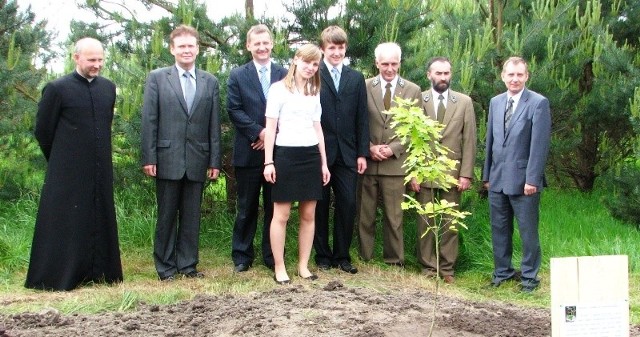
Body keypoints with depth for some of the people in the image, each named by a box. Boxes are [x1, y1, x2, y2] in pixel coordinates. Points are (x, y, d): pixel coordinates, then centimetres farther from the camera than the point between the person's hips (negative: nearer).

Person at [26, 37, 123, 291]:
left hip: (101, 171, 5)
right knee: (64, 223, 0)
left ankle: (98, 273, 22)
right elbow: (43, 130, -1)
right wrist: (59, 160, 7)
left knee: (100, 222, 11)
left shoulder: (108, 87, 8)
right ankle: (56, 277, 8)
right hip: (68, 173, -5)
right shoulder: (57, 89, -7)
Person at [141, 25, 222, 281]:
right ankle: (165, 266, 15)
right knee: (167, 215, 5)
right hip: (167, 158, -2)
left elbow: (214, 125, 8)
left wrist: (215, 161, 4)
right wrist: (149, 158, -6)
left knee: (192, 216, 7)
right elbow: (149, 121, 0)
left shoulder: (210, 82, 9)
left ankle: (188, 264, 17)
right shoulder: (157, 78, 3)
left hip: (197, 160, 2)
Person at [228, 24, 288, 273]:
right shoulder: (238, 76, 4)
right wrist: (258, 132, -13)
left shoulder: (284, 75, 7)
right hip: (249, 152, -1)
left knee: (275, 207, 7)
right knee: (247, 208, 6)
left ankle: (272, 256, 17)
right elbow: (234, 110, -3)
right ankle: (242, 256, 15)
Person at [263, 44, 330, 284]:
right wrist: (268, 161, -10)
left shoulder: (314, 92, 16)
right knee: (281, 215, -1)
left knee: (309, 215, 6)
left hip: (311, 156, 6)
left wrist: (324, 162, 14)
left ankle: (303, 266, 15)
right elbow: (270, 128, -4)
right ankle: (279, 268, 5)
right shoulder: (279, 89, -1)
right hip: (286, 155, -5)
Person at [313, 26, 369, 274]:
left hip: (347, 154, 3)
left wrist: (362, 153, 4)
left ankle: (342, 256, 14)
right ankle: (323, 256, 17)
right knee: (320, 205, 6)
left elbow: (362, 119, 10)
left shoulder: (356, 79, 11)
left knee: (347, 205, 1)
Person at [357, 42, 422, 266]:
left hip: (395, 162, 0)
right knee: (365, 215, 6)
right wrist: (370, 147, -7)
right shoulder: (364, 87, 4)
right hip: (367, 161, 1)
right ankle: (364, 260, 15)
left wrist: (393, 148, -8)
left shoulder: (412, 91, 5)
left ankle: (394, 262, 12)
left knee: (394, 217, 3)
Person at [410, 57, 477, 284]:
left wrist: (466, 173, -3)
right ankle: (428, 266, 14)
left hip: (452, 172, 1)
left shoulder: (464, 102, 6)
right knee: (425, 222, 4)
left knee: (449, 222, 4)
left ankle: (447, 268, 12)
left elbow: (469, 140, 4)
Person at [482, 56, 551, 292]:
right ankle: (502, 271, 25)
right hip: (498, 178, 5)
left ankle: (529, 276, 15)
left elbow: (540, 144, -11)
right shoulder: (495, 102, 11)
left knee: (528, 230, 3)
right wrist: (487, 174, 12)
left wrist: (532, 179, -15)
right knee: (499, 228, 12)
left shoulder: (538, 103, -7)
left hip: (523, 180, -5)